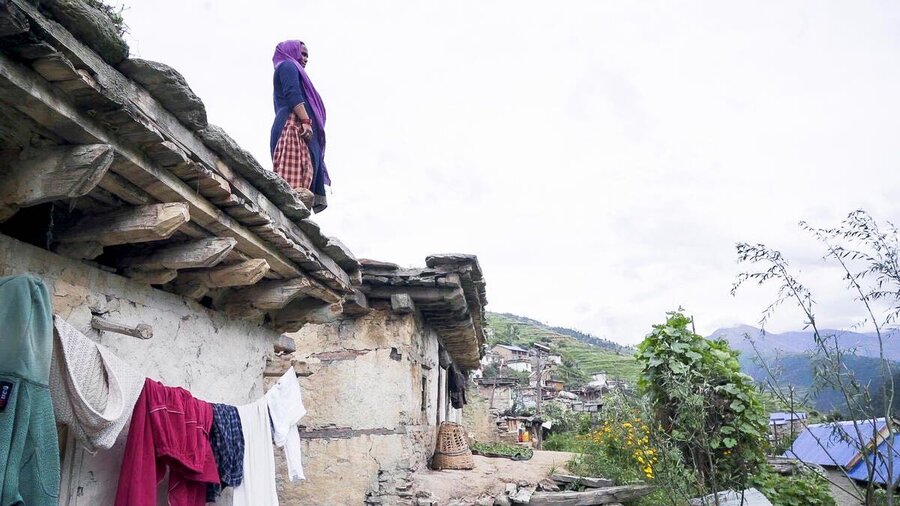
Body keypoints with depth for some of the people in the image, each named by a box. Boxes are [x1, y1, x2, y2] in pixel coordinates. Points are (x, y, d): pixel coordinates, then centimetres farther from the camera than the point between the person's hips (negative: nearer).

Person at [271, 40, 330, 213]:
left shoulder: (290, 69, 38)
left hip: (294, 127, 9)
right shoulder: (288, 65, 12)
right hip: (294, 124, -9)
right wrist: (306, 121, -20)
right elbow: (292, 94, -8)